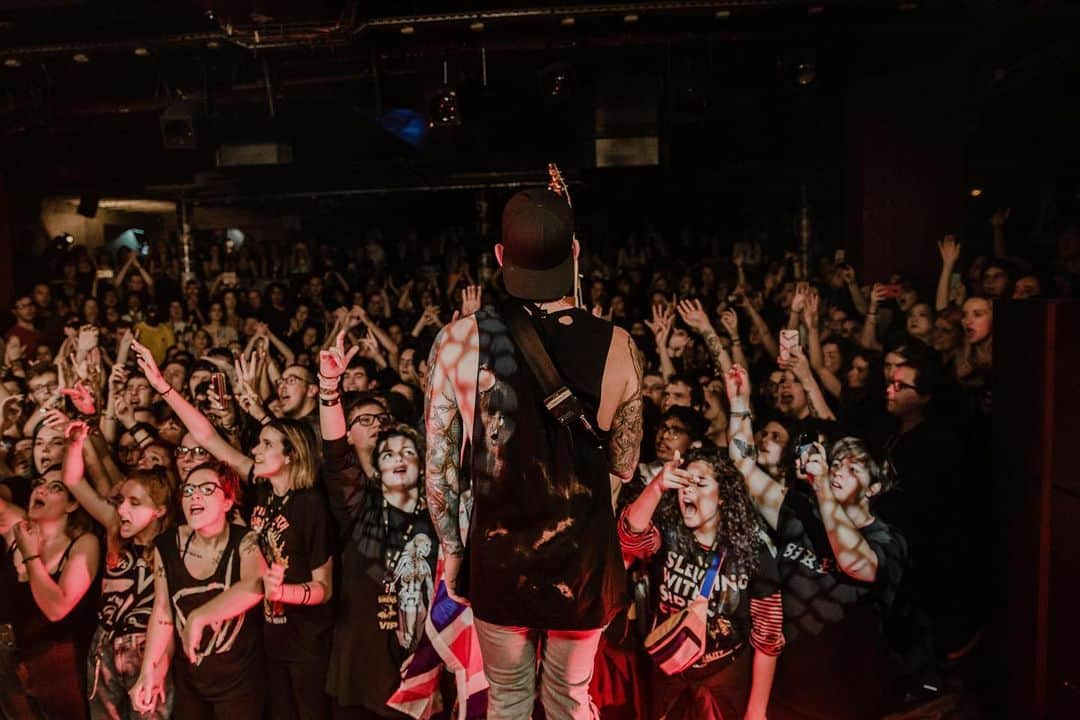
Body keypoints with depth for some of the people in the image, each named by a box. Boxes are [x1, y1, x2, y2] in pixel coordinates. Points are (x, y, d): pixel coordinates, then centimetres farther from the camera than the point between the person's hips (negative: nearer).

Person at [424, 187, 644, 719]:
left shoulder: (460, 341, -15)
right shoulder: (616, 345, -13)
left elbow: (439, 465, -8)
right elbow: (623, 465, -2)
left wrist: (451, 548, 6)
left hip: (499, 560, 0)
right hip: (585, 560, 1)